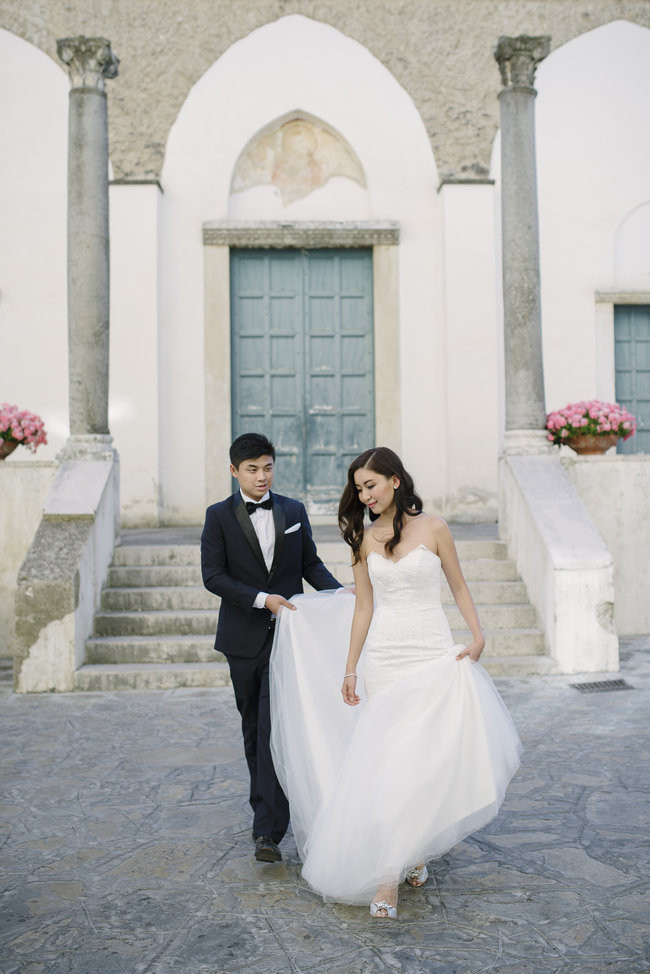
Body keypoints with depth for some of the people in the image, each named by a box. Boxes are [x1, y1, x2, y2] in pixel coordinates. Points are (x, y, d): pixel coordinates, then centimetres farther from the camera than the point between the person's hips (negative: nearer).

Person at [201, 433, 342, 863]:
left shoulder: (294, 511, 7)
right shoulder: (219, 516, 0)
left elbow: (311, 563, 11)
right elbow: (213, 576, -7)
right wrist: (262, 598, -17)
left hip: (287, 634, -1)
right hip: (245, 638, 1)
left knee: (274, 728, -10)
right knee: (254, 728, 13)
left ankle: (269, 830, -11)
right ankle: (267, 808, 32)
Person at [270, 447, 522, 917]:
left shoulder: (433, 528, -1)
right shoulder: (364, 539, 6)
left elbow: (458, 585, 7)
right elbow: (363, 605, 10)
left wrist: (478, 636, -6)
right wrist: (349, 669, 10)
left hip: (433, 653, -2)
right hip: (384, 657, 2)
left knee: (426, 753, -4)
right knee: (387, 755, 0)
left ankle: (416, 850, 14)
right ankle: (391, 871, 8)